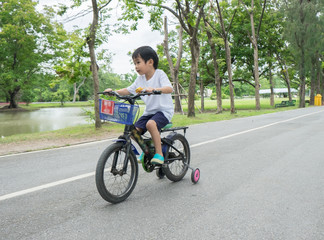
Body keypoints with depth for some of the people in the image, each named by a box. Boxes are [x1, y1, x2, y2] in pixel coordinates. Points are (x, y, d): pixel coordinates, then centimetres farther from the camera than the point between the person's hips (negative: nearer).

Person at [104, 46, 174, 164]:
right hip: (149, 111, 7)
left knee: (151, 124, -35)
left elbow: (169, 88, -27)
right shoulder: (140, 79, 7)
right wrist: (113, 91, -1)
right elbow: (128, 90, 14)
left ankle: (159, 154, -22)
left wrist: (154, 89, -45)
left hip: (164, 110, -6)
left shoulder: (159, 74, -11)